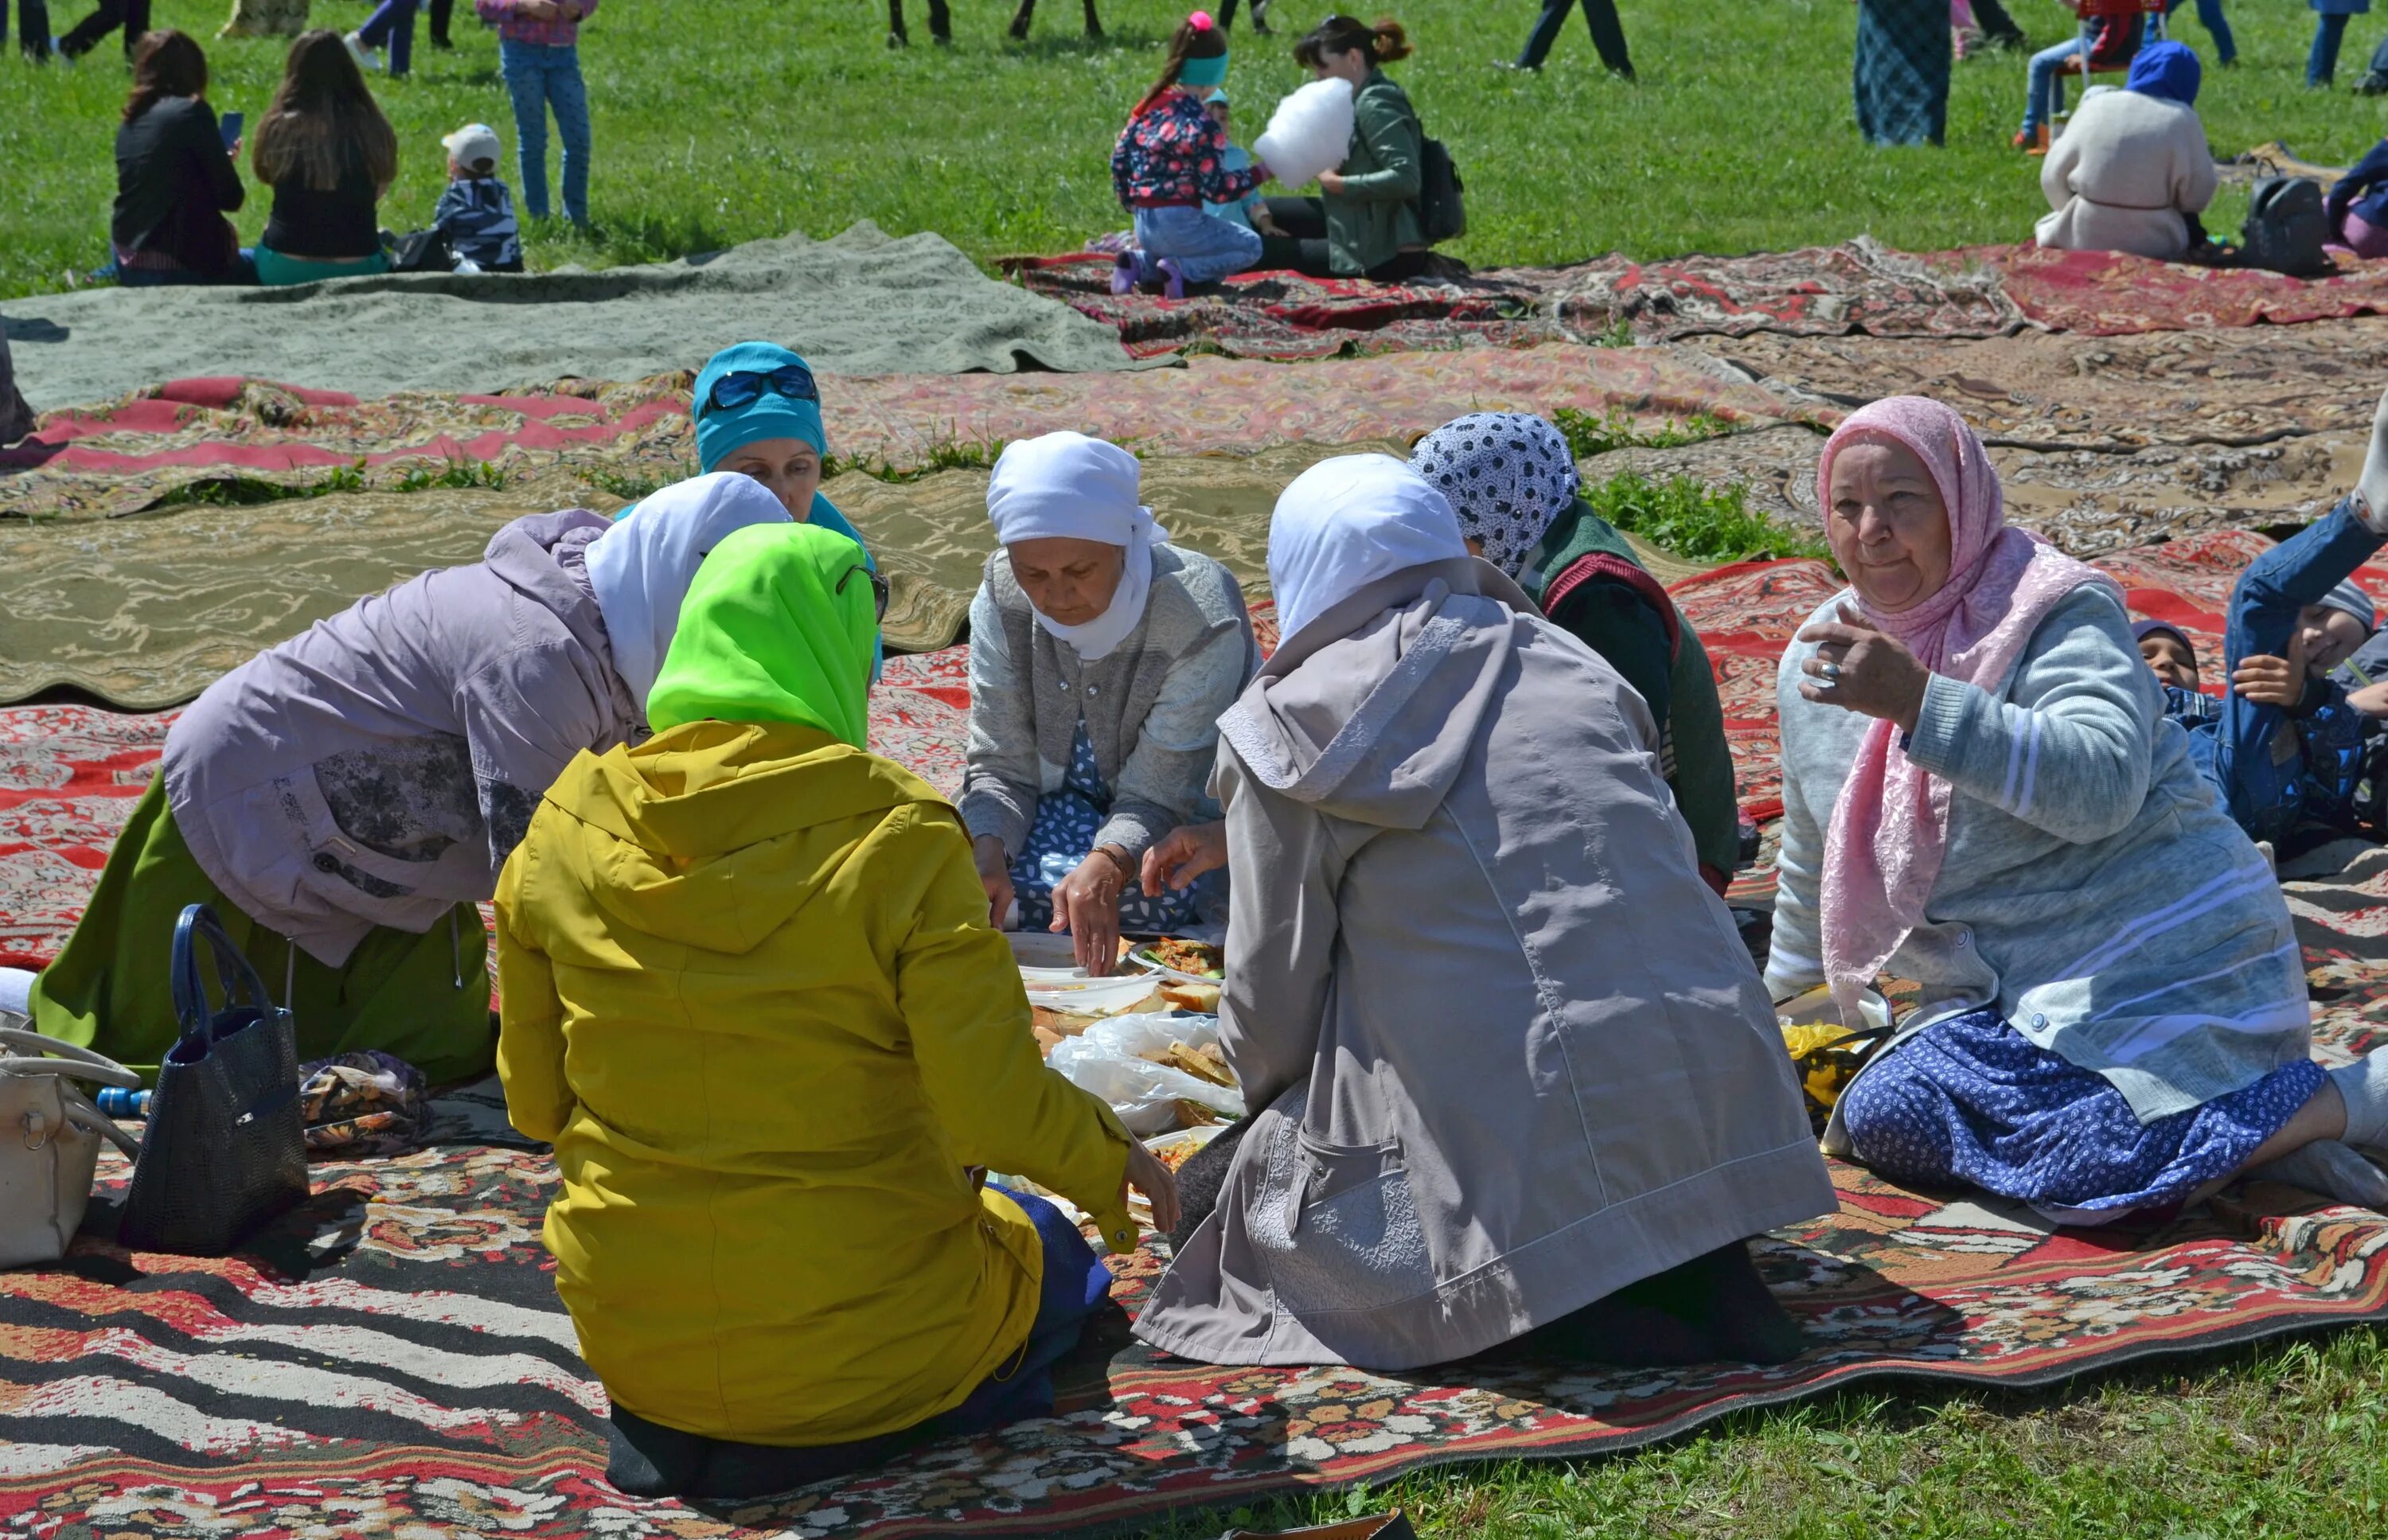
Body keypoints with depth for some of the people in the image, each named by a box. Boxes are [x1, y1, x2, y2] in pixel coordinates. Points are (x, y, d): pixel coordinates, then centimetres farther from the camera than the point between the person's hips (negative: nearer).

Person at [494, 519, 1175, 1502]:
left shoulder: (563, 833, -5)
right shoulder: (896, 839, -17)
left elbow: (535, 1102, 4)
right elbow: (997, 1109, -18)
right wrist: (1112, 1164, 3)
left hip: (630, 1339, 5)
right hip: (860, 1342, -5)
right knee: (1054, 1259, 28)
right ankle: (900, 1430, 17)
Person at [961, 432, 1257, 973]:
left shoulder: (1200, 619, -30)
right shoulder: (1004, 597, -17)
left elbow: (1156, 794, -28)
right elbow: (1001, 765, -14)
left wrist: (1106, 867, -49)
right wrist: (988, 854, -35)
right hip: (1071, 795, 3)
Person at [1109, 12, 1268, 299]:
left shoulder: (1151, 105, 5)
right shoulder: (1203, 125, -17)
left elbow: (1119, 160, 10)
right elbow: (1216, 189, -15)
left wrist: (1133, 206, 22)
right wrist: (1260, 173, -4)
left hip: (1144, 225, 7)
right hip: (1177, 226, -7)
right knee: (1251, 246, 12)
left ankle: (1140, 264, 4)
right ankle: (1180, 270, -9)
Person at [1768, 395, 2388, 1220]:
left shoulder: (2057, 613, -11)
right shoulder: (1818, 658, 9)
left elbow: (2102, 785, -30)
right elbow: (1813, 871, 24)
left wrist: (1919, 703, -36)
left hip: (2159, 954, -8)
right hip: (2003, 992, 8)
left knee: (2083, 1161, -30)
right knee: (1880, 1117, -18)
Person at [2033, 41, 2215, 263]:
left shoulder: (2096, 106, -3)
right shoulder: (2181, 119, -9)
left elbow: (2053, 176, 2)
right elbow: (2197, 198, -6)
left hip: (2083, 239, 1)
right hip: (2154, 245, -1)